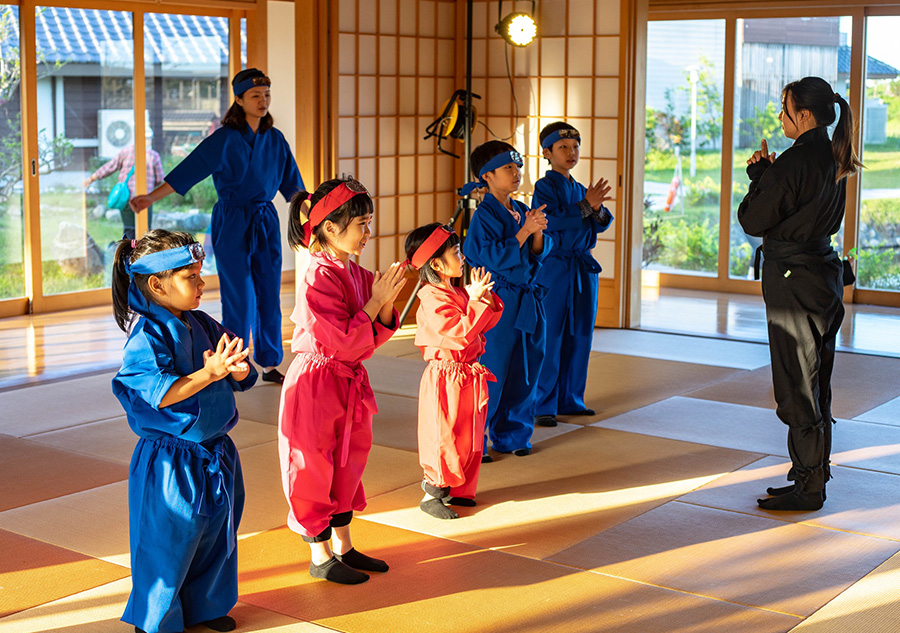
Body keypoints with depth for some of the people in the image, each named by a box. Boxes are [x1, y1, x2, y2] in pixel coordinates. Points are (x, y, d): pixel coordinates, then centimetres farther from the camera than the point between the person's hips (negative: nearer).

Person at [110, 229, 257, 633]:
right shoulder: (148, 336, -18)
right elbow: (154, 394, -30)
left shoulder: (201, 326, 5)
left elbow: (243, 379, 7)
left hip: (214, 454, 8)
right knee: (168, 541, 5)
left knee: (215, 532, 20)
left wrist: (236, 369, -16)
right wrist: (207, 374, -33)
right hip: (171, 460, -8)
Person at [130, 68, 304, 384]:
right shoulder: (224, 139, -10)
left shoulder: (275, 139, 6)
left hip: (266, 221, 5)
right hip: (232, 224, -5)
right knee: (239, 296, -4)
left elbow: (291, 183, 15)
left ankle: (270, 364, 19)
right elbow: (186, 171, -14)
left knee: (269, 294, 8)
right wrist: (151, 197, -21)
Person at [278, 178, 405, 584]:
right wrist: (375, 301, -19)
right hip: (316, 383, -9)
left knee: (347, 466, 18)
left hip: (350, 383, 9)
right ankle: (320, 557, 17)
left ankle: (343, 546, 32)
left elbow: (376, 336, 8)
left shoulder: (358, 275, 6)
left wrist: (387, 303, -9)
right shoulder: (319, 278, -21)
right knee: (314, 470, 4)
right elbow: (343, 342, -23)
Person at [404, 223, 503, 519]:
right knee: (444, 439, -3)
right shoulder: (433, 298, -19)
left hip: (468, 375, 10)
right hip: (446, 377, -10)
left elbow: (487, 322, 15)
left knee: (468, 437, 16)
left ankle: (455, 490, 29)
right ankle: (431, 496, 9)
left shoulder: (456, 294, 11)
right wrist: (475, 301, -23)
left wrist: (485, 296, -1)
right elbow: (460, 333, -27)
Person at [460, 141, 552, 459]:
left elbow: (539, 253, 10)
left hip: (527, 299, 8)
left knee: (524, 371, 13)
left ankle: (510, 435, 26)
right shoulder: (484, 216, -12)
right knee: (490, 374, -5)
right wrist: (524, 231, -20)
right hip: (497, 301, -8)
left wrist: (538, 232, -9)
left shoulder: (521, 211, 11)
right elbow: (496, 258, -20)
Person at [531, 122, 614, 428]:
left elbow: (601, 225, 8)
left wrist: (597, 209, -12)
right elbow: (551, 221, -21)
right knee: (549, 338, -5)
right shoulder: (545, 187, -6)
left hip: (583, 269, 7)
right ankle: (543, 407, 1)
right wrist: (585, 205, -23)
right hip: (553, 268, -7)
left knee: (579, 336, 10)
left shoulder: (580, 189, 15)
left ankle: (570, 400, 21)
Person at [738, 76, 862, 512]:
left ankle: (808, 487, 4)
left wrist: (758, 173, -1)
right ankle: (817, 467, 28)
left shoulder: (795, 161, -19)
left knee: (797, 384, -2)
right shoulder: (832, 160, 9)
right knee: (815, 380, 17)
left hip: (794, 279, -9)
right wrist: (770, 173, 9)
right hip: (823, 272, 9)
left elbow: (753, 220, -15)